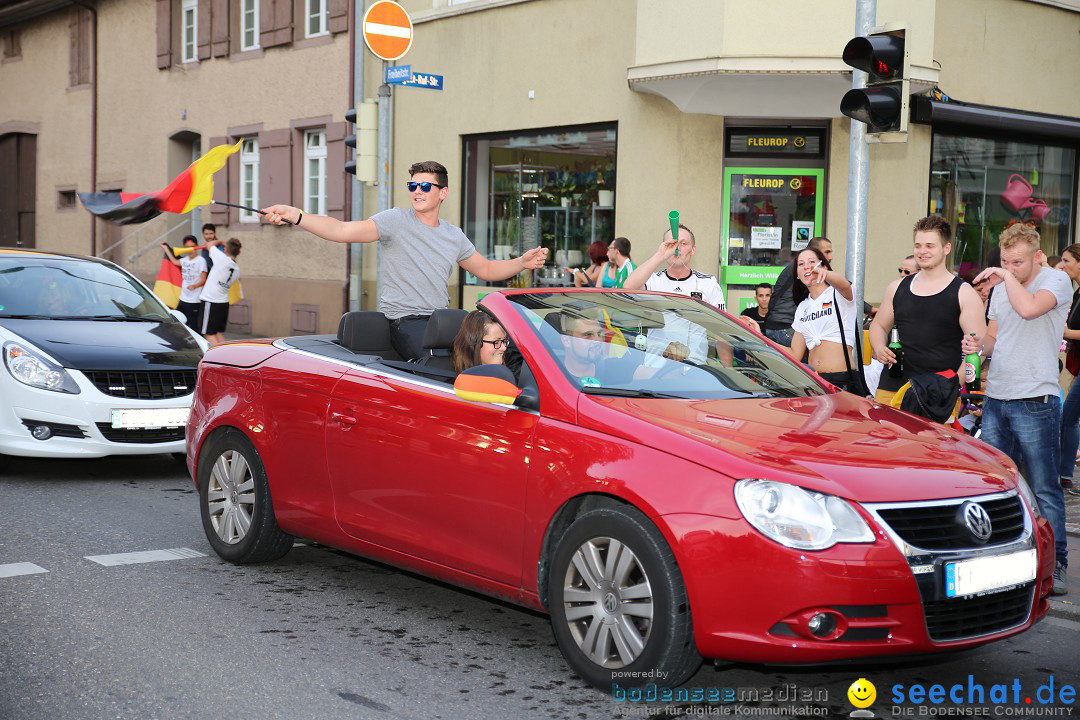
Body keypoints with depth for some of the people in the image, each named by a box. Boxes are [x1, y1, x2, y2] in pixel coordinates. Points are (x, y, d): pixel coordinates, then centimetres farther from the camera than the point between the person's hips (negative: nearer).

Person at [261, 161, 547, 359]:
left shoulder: (454, 236, 16)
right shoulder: (396, 221, -3)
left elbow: (486, 269, 28)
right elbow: (343, 231, -15)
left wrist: (522, 263, 11)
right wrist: (295, 216, -30)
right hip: (405, 322, -6)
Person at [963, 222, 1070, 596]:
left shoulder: (1056, 280, -5)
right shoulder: (1000, 288, 15)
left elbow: (1029, 308, -25)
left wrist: (1007, 277, -11)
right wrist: (978, 344, -1)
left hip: (1035, 400, -7)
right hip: (995, 397, 7)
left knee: (1044, 489, -2)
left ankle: (1056, 563, 6)